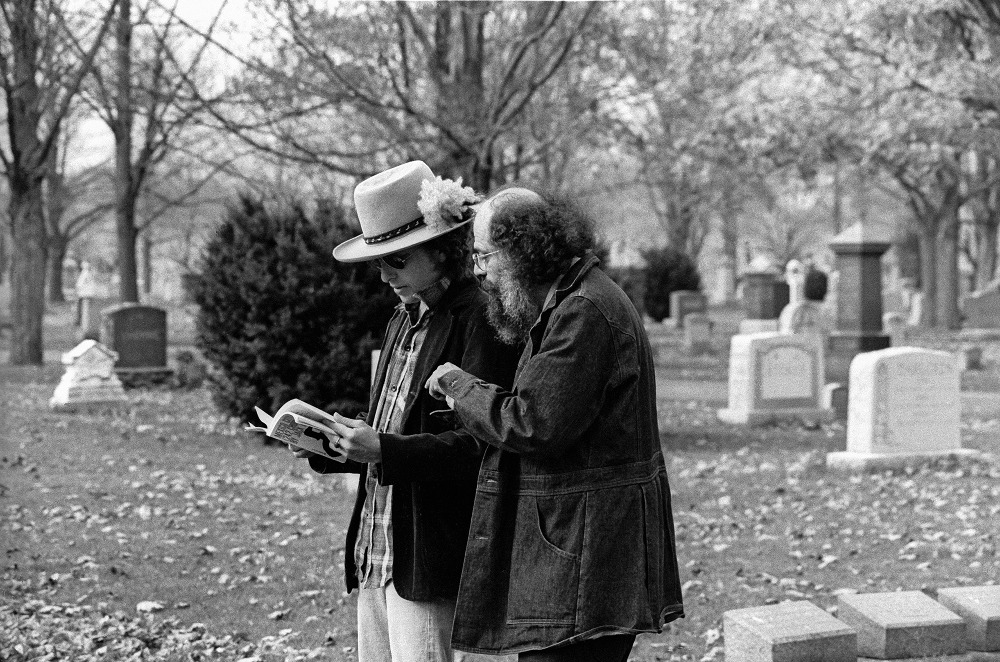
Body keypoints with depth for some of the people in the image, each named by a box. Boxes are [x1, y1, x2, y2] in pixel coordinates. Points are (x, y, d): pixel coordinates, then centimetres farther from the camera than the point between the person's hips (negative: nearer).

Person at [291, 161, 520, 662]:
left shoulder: (481, 320, -12)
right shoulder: (406, 317, 17)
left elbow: (480, 445, -18)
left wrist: (384, 451, -25)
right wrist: (324, 445, 5)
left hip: (431, 561, -9)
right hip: (375, 554, 9)